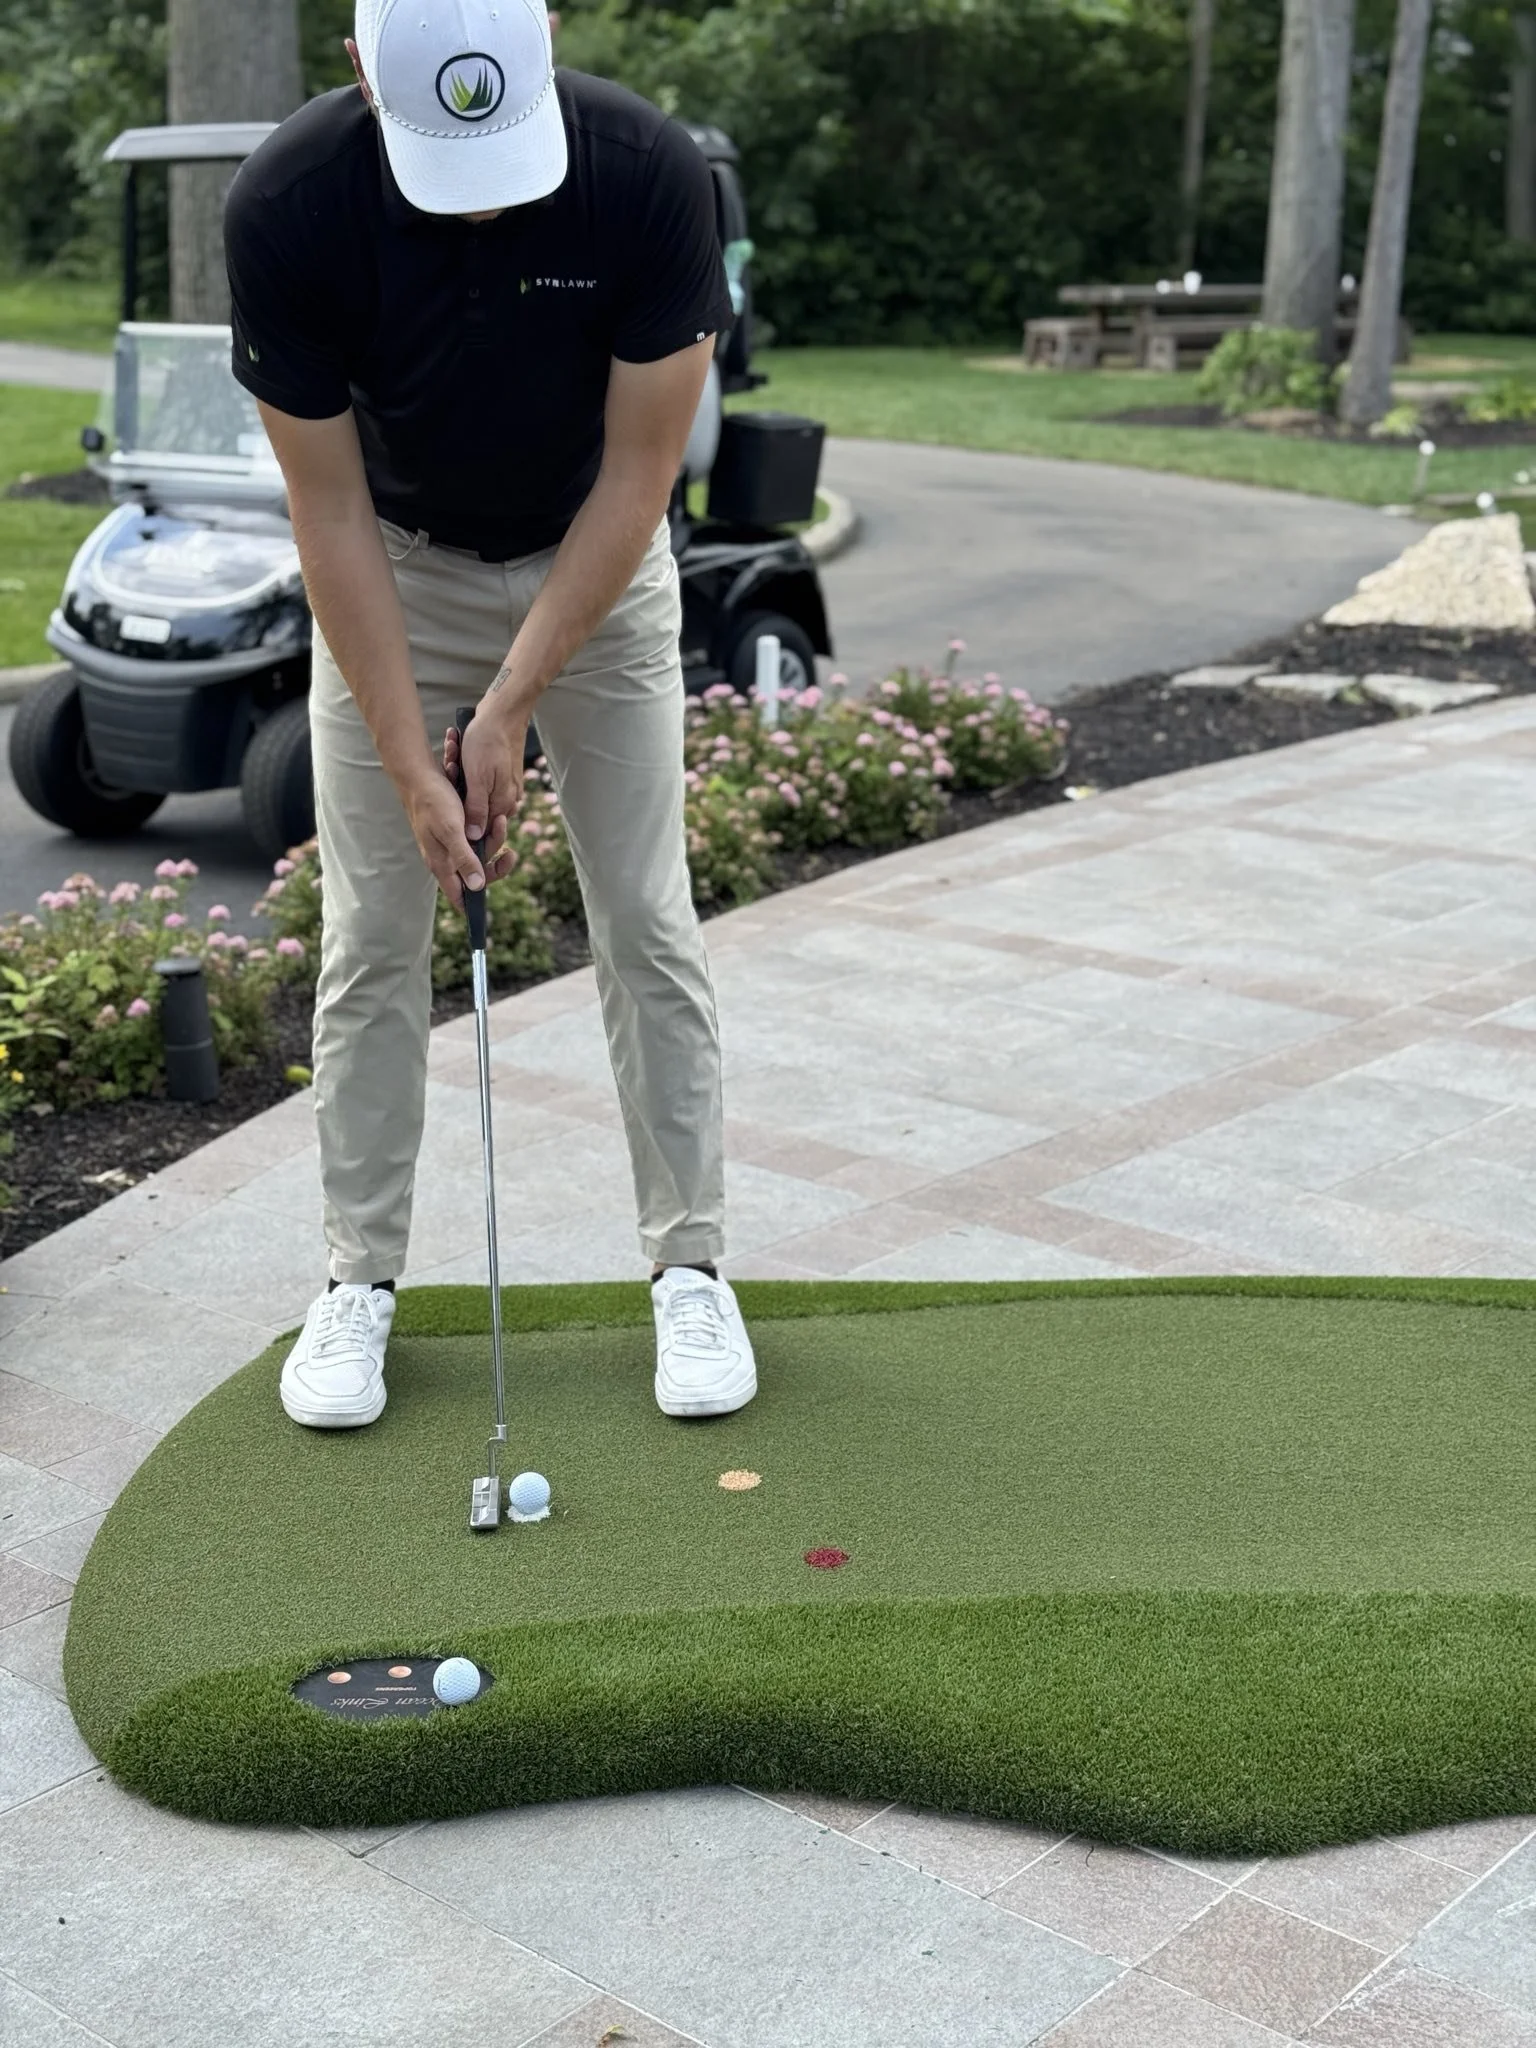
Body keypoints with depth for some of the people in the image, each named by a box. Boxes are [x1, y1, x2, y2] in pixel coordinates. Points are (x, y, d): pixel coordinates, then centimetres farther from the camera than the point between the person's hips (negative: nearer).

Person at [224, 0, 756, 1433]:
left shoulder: (650, 176, -28)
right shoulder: (284, 207, -27)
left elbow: (635, 473, -20)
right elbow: (330, 508, -20)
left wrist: (509, 707, -22)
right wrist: (415, 767, -22)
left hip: (595, 568, 0)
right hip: (389, 576, 0)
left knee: (646, 926, -2)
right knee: (372, 939, 0)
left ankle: (689, 1265, 10)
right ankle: (360, 1277, 12)